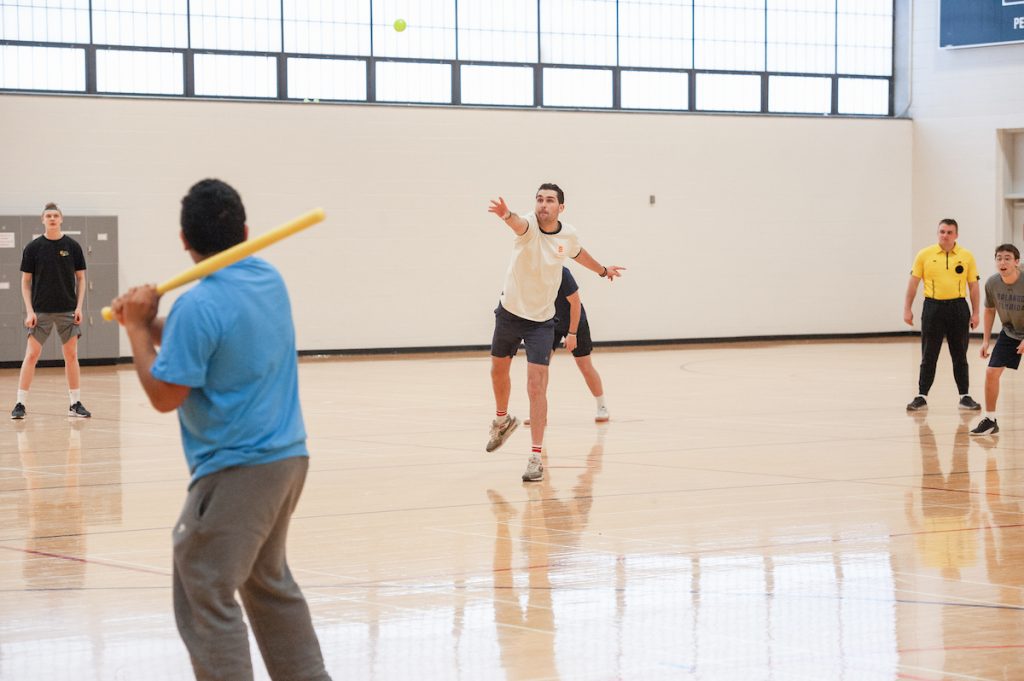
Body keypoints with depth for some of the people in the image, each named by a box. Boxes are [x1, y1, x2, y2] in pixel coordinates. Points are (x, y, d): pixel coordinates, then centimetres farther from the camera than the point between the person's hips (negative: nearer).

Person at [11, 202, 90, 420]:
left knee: (71, 355, 3)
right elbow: (26, 281, 1)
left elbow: (80, 278, 7)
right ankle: (20, 404, -1)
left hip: (67, 311, 1)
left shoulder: (72, 246, 2)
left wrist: (79, 307, -2)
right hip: (41, 310, -1)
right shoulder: (33, 248, -1)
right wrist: (29, 310, -7)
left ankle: (75, 404, 10)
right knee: (31, 355, -5)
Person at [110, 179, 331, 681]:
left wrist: (138, 327, -6)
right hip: (288, 457, 9)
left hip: (236, 470, -9)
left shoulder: (199, 306, -19)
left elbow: (164, 394, -15)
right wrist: (150, 321, 0)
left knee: (205, 598, -6)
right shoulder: (269, 280, 7)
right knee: (269, 582, 24)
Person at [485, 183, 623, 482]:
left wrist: (603, 270, 33)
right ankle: (502, 420, 51)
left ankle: (536, 458, -7)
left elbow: (578, 254, 17)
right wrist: (507, 215, -71)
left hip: (542, 320, 0)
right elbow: (519, 224, -47)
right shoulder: (529, 226, -20)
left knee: (536, 386, -11)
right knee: (498, 371, 20)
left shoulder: (568, 234, -9)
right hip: (510, 312, 0)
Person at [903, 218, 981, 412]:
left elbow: (973, 285, 7)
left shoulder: (966, 256, 3)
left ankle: (965, 396, 14)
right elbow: (913, 282, 4)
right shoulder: (925, 255, 1)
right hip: (933, 307, -1)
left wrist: (975, 313, 3)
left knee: (960, 356, 7)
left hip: (958, 308, 1)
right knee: (928, 356, 3)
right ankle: (922, 397, 8)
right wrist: (907, 309, 0)